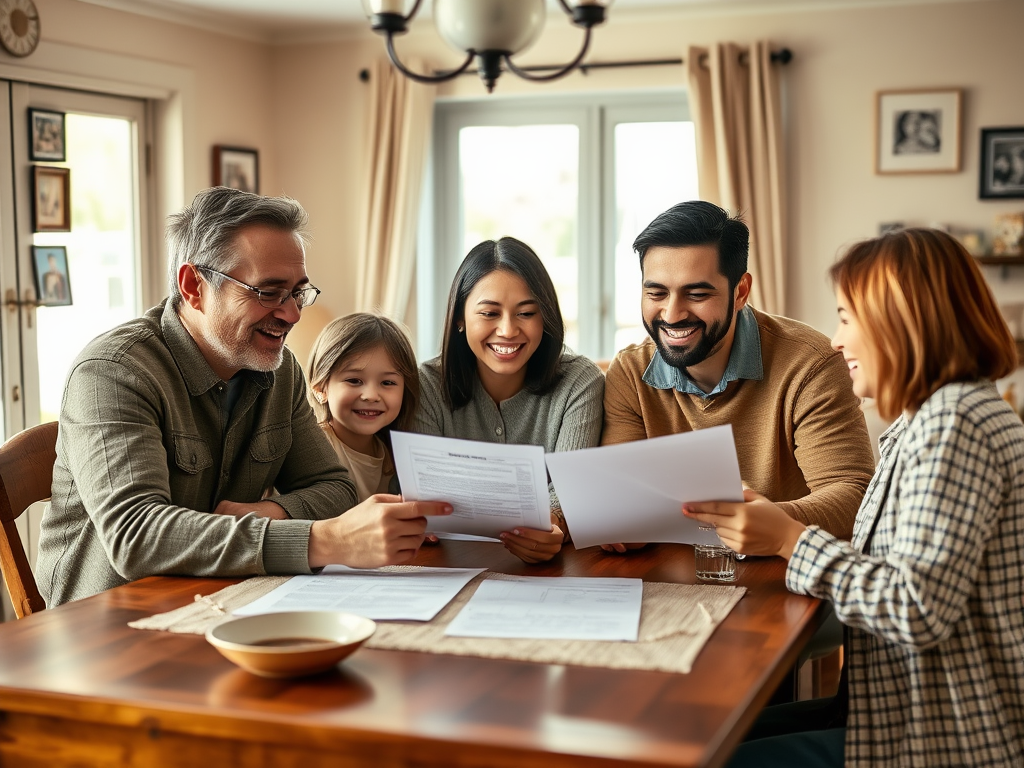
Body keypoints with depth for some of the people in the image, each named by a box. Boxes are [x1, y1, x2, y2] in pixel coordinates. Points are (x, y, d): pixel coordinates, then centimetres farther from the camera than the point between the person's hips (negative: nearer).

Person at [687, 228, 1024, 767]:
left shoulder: (953, 424, -20)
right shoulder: (930, 417, 13)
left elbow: (919, 612, -25)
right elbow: (893, 569, 9)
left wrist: (791, 539, -18)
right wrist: (783, 530, 2)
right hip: (910, 708, 10)